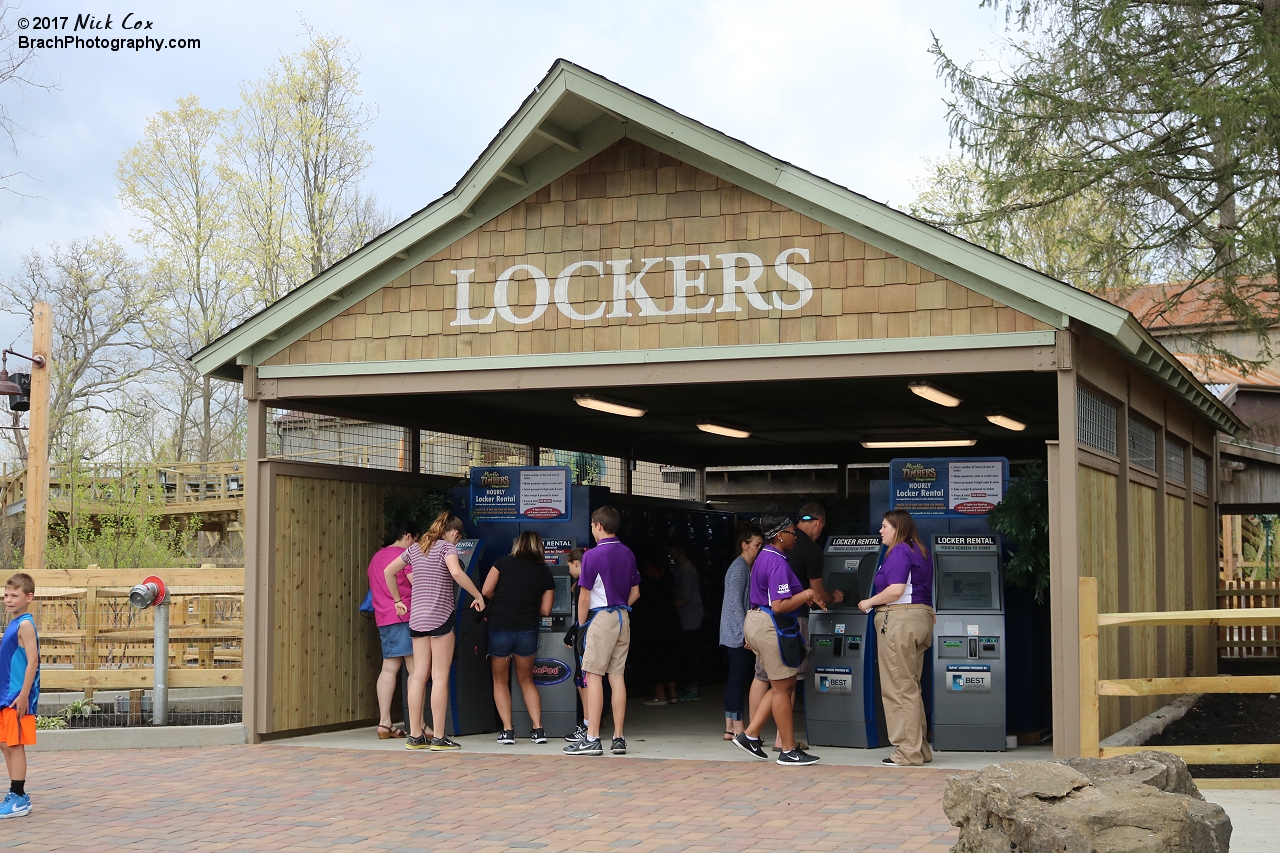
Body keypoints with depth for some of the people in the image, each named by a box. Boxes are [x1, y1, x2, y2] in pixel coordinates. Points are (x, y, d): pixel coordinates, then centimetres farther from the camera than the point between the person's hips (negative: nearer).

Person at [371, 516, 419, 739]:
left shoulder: (376, 557, 19)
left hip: (383, 618, 8)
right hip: (405, 618, -8)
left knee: (389, 668, 7)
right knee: (416, 669, -7)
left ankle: (384, 723, 3)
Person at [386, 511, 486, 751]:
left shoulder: (415, 548, 15)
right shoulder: (447, 546, -5)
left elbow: (388, 571, 22)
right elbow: (456, 572, -23)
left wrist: (397, 600, 29)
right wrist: (478, 596, -13)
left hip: (416, 617, 6)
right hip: (440, 617, -6)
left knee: (418, 676, 7)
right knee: (440, 677, -4)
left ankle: (415, 736, 7)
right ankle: (438, 737, -4)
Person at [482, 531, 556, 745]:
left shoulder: (504, 562, 0)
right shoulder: (545, 573, 5)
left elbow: (486, 591, -5)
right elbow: (545, 610, 5)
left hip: (499, 629, -2)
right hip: (528, 630, 2)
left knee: (500, 681, 13)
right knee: (526, 680, 18)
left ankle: (507, 730, 4)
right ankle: (538, 729, 8)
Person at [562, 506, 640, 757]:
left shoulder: (593, 555, -10)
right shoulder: (628, 554, 11)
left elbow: (585, 598, -9)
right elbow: (635, 593, 17)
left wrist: (581, 624, 2)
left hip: (601, 618, -7)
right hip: (623, 618, 7)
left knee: (593, 676, -6)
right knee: (617, 676, 8)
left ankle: (592, 739, -10)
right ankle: (618, 738, 8)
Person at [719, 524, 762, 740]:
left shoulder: (747, 568, 17)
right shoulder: (739, 568, -12)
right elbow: (735, 603, -18)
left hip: (738, 635, 10)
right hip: (738, 633, -10)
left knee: (736, 679, 9)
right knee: (739, 678, -8)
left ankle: (730, 727, 12)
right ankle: (738, 729, -7)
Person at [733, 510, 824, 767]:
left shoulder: (765, 557, 14)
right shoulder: (778, 563, -19)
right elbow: (779, 606, -24)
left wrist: (804, 598, 20)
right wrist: (806, 595, -14)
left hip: (757, 621, 10)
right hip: (771, 627, -10)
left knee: (783, 685, 16)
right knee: (782, 688, -2)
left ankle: (750, 735, 15)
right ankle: (789, 751, 6)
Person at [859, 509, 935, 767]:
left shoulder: (899, 553, -11)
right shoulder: (920, 553, 18)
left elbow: (895, 590, -20)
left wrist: (869, 603, -7)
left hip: (900, 619, -10)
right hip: (922, 617, 10)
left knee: (899, 688, -5)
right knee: (911, 688, 14)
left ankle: (908, 752, -5)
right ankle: (920, 749, 16)